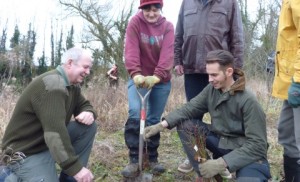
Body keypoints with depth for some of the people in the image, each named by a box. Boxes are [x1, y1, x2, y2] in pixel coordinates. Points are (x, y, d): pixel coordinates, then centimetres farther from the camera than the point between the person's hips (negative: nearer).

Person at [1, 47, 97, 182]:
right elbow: (55, 132, -34)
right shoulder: (53, 85, -26)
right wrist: (75, 168, -34)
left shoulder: (73, 85, 4)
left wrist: (88, 113, -14)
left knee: (89, 126, -3)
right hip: (28, 152, -9)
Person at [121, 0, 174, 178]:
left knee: (154, 119, 7)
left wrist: (156, 76, -34)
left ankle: (153, 158, 23)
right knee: (135, 114, -20)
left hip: (161, 81, 2)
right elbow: (131, 50, -19)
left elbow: (168, 53, -18)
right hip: (139, 79, -1)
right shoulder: (135, 23, -6)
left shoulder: (168, 26, -3)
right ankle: (134, 160, -9)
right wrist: (136, 74, -35)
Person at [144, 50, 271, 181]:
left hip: (248, 152, -6)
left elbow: (257, 145, -25)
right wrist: (162, 125, -18)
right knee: (184, 124, -8)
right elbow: (189, 108, -2)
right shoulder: (211, 89, -5)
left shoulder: (248, 101, -23)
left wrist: (221, 163, -32)